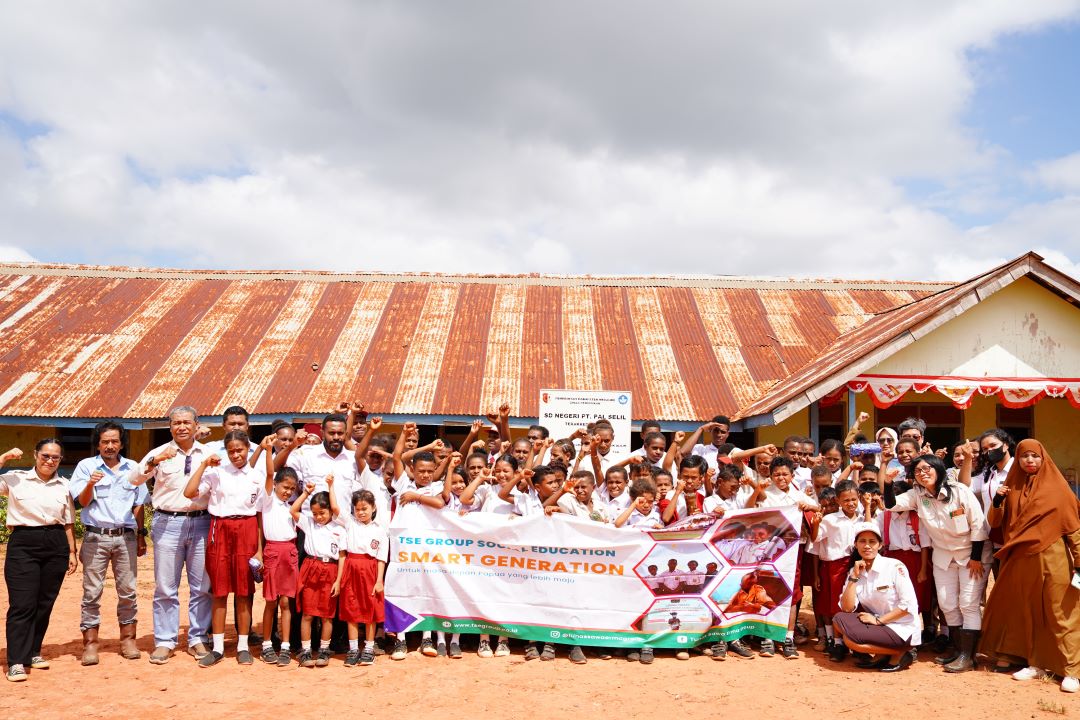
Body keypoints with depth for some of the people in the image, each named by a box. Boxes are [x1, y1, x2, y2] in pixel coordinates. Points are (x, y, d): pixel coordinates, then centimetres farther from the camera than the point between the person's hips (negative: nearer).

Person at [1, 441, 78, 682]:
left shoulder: (64, 485, 11)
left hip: (56, 546, 3)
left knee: (45, 603, 8)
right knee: (23, 604, -7)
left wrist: (72, 552, 11)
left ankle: (33, 652, 23)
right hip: (23, 545, -3)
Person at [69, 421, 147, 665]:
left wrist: (141, 535, 13)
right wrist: (90, 484, -26)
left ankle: (128, 639, 13)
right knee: (92, 591, -1)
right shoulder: (86, 466, 3)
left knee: (127, 590, 4)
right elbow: (82, 501, -5)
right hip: (95, 537, -2)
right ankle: (90, 643, 5)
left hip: (126, 536, 2)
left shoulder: (132, 468, 10)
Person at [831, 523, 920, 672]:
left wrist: (878, 620, -16)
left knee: (851, 638, -23)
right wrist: (854, 577, -11)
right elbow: (847, 608, -5)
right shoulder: (854, 571, 4)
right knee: (839, 619, -14)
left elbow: (909, 605, -16)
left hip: (903, 630, -6)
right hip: (877, 625, 6)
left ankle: (900, 654, -3)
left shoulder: (895, 566, -12)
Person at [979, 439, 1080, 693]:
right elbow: (995, 523, 8)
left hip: (1052, 559, -4)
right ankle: (1037, 663, 19)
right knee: (1028, 612, 9)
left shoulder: (1056, 486, 0)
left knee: (1060, 613, -2)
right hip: (1021, 560, 4)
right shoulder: (1012, 487, 9)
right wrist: (997, 501, -11)